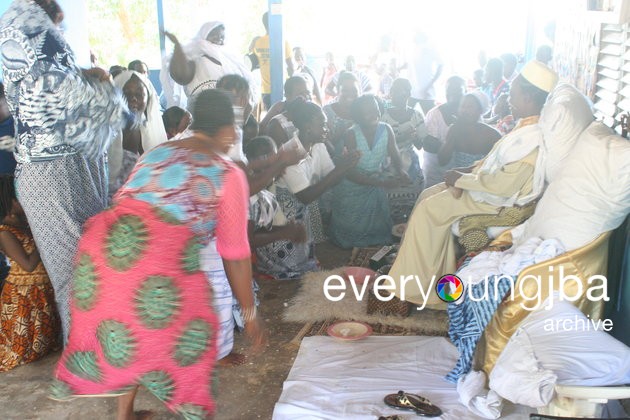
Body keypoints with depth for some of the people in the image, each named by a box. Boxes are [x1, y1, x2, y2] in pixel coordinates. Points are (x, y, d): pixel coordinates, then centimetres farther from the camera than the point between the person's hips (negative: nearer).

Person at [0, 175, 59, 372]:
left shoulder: (24, 224, 2)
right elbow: (29, 265, -24)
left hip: (41, 292, 7)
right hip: (23, 296, -7)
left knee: (44, 334, 24)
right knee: (23, 341, 10)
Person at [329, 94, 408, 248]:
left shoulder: (386, 130, -15)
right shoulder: (352, 135, -25)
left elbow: (395, 156, -7)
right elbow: (350, 172, -27)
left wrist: (400, 171, -33)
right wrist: (382, 183, -35)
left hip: (375, 185, 3)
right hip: (352, 186, -3)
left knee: (377, 229, 14)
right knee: (350, 230, 13)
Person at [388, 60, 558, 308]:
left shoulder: (535, 137, -26)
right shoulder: (528, 126, 6)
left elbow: (506, 184, -31)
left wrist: (461, 179, -20)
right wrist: (471, 170, 4)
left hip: (496, 201, -10)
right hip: (489, 185, 10)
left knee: (428, 209, -10)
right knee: (429, 196, 8)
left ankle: (416, 286, 2)